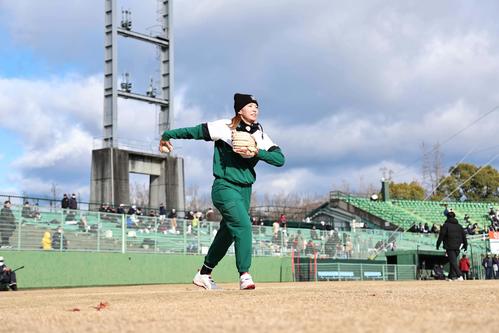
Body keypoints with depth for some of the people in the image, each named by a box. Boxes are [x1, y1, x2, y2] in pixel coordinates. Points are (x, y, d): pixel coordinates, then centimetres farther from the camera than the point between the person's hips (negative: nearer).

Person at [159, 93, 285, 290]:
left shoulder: (260, 135, 5)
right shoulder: (224, 128, -7)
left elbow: (280, 159, -4)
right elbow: (194, 131, -5)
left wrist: (256, 153, -18)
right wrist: (167, 135, -4)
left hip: (245, 190, 6)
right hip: (225, 187, -6)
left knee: (228, 233, 12)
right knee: (243, 225, -22)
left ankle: (204, 274, 28)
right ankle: (244, 275, -19)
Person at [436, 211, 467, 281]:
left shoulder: (446, 225, -2)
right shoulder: (459, 226, 14)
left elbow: (441, 235, -8)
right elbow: (464, 236, 14)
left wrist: (438, 244, -4)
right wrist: (465, 245, 19)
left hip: (450, 247, -6)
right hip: (457, 247, 6)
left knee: (453, 262, -10)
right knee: (453, 261, 16)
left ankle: (459, 275, -23)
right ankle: (452, 276, 13)